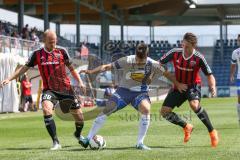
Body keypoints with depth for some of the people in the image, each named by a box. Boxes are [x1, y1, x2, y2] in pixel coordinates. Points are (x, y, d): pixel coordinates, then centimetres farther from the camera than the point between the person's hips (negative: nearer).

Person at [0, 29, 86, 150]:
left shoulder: (61, 52, 0)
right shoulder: (37, 54, 1)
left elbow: (71, 68, 7)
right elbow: (24, 68, 7)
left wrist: (80, 82, -4)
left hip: (65, 89, 1)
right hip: (49, 89, -1)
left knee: (78, 115, 3)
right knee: (46, 109, -30)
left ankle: (78, 134, 40)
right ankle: (56, 142, -25)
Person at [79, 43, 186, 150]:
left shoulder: (153, 65, -14)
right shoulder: (127, 61, -17)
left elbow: (166, 74, 3)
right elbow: (107, 67, -15)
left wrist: (178, 84, 8)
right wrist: (91, 71, -26)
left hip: (140, 93, 0)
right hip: (124, 90, 0)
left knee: (146, 109, -31)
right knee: (107, 110, -14)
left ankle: (140, 143, -21)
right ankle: (88, 139, -5)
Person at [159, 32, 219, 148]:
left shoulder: (198, 58, -18)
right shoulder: (175, 53, -13)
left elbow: (209, 75, -10)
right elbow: (160, 63, 2)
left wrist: (213, 87, -28)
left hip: (193, 85, -4)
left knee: (194, 105, -35)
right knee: (164, 111, -6)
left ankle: (212, 132, -20)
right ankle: (186, 127, 18)